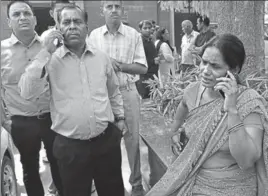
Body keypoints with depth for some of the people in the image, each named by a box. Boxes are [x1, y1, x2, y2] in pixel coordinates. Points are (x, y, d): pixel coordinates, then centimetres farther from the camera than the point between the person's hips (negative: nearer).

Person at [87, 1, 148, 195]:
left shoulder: (133, 35, -1)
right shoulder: (94, 35, 3)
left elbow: (142, 68, -3)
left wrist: (119, 65, -16)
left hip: (128, 92, -1)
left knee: (132, 138, 5)